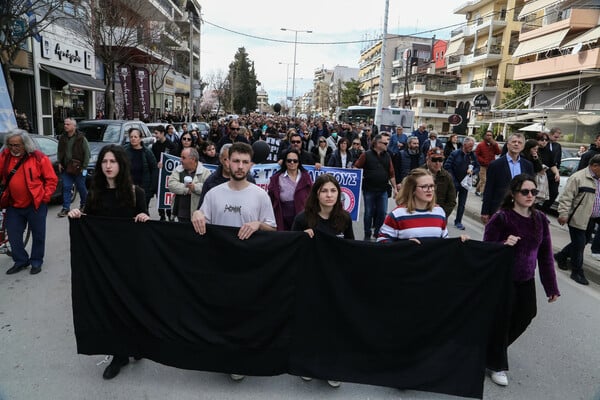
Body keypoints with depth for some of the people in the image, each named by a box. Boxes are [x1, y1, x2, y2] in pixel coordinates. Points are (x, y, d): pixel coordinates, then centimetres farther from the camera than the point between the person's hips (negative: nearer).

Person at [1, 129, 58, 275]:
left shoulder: (39, 158, -10)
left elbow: (52, 180, -5)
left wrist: (45, 196, -11)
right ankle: (20, 261, 27)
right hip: (13, 205, 4)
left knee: (38, 235, 7)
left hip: (36, 204, -4)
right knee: (13, 235, 10)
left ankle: (36, 262, 24)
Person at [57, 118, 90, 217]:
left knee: (81, 188, 8)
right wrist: (59, 163, 6)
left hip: (78, 168, -4)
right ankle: (66, 208, 4)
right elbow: (59, 152, 18)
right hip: (65, 168, 4)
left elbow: (87, 153, -8)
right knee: (66, 188, 1)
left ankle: (84, 204, 31)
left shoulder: (81, 138, -8)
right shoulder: (62, 138, 6)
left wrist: (84, 167, -11)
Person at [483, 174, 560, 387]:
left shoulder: (540, 219, -1)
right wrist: (504, 245, -34)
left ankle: (494, 346, 44)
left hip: (526, 281, 6)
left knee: (525, 317, 16)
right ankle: (496, 364, 29)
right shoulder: (501, 218, -17)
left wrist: (551, 286, 6)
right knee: (501, 322, 5)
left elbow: (546, 254, 4)